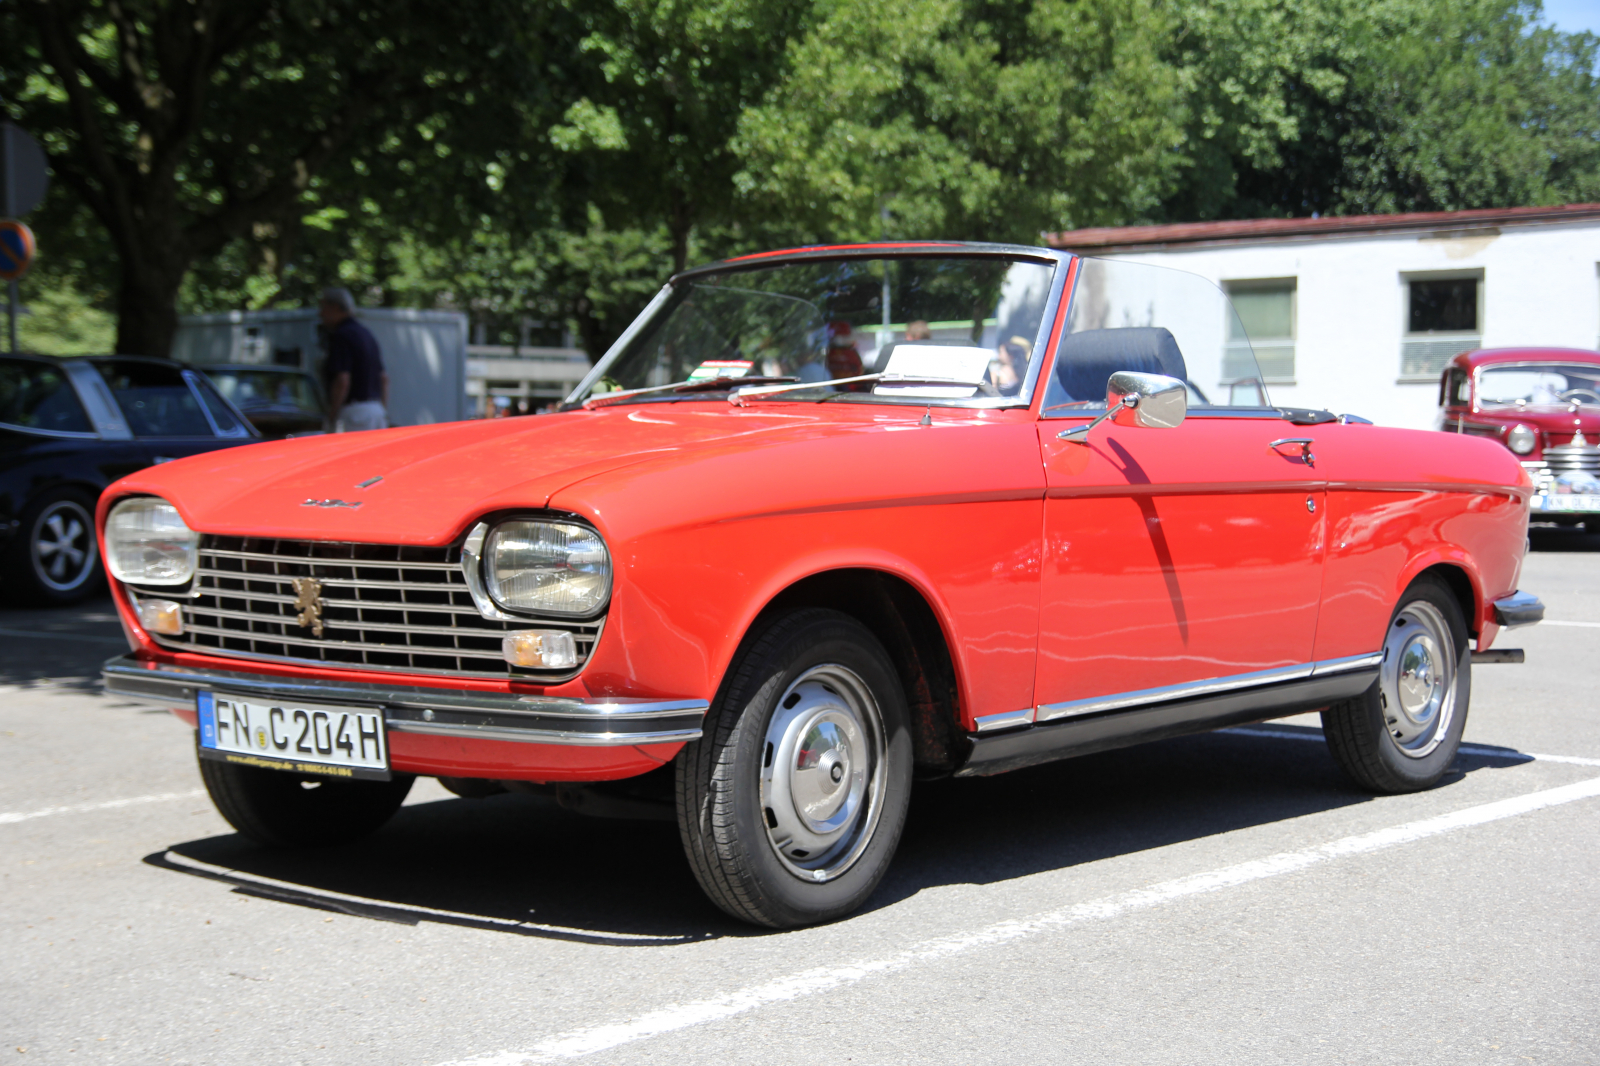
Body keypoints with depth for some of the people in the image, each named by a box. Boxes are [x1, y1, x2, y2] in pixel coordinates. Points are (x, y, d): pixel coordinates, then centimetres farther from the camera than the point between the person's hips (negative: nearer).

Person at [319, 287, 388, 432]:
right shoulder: (367, 334, 18)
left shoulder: (340, 336, -10)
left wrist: (331, 418, -15)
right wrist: (384, 412, 24)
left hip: (353, 410, -9)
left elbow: (342, 381, -20)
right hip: (377, 410, 9)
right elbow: (384, 378, 20)